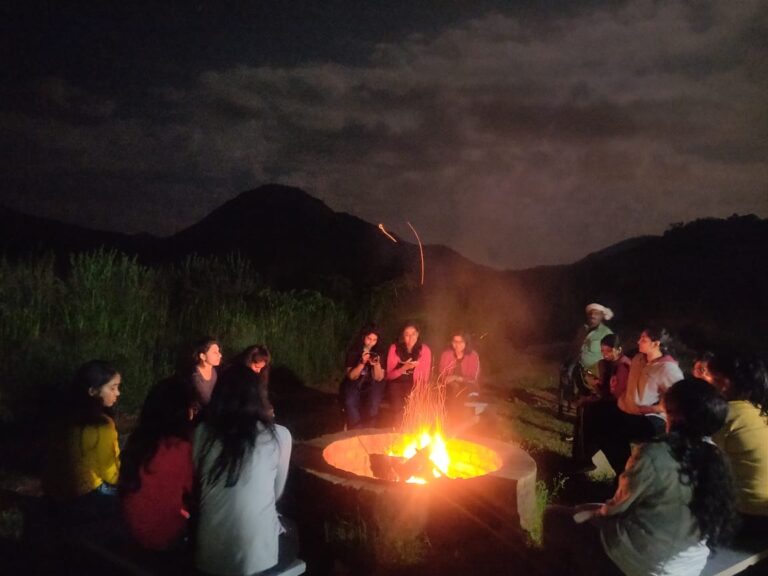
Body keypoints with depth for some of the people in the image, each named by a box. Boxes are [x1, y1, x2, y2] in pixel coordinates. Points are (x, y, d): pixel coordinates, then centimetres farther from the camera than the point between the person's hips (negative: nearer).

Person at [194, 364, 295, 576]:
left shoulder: (203, 432, -1)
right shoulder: (279, 435, -6)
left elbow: (196, 489, 9)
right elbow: (276, 493, 7)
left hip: (208, 555, 3)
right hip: (257, 558, -2)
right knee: (291, 537, 30)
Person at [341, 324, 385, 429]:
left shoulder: (378, 354, 2)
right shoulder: (353, 352, -3)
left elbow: (379, 378, -2)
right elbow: (351, 376, -9)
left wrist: (377, 364, -21)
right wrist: (362, 363, -24)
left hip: (370, 387, 1)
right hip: (353, 386, -1)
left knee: (373, 405, -29)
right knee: (351, 403, -30)